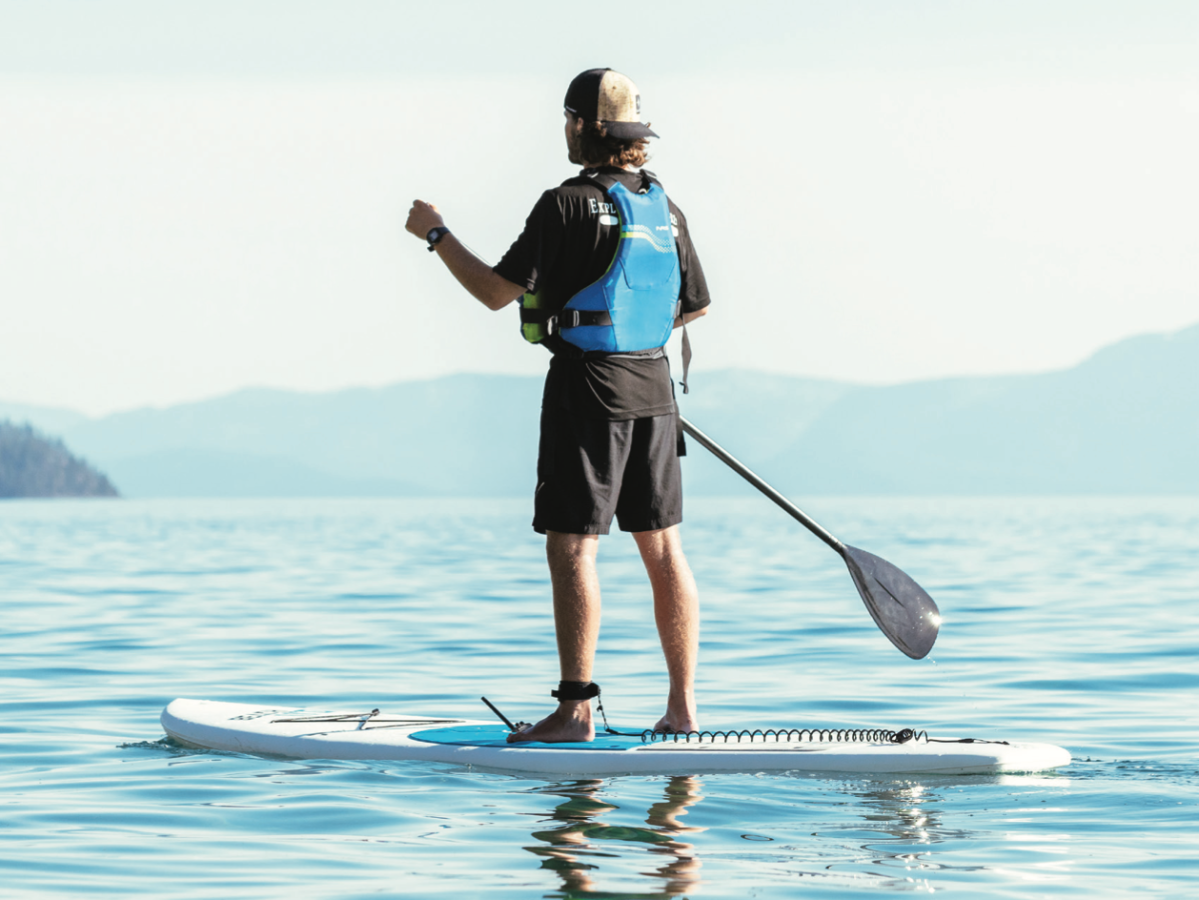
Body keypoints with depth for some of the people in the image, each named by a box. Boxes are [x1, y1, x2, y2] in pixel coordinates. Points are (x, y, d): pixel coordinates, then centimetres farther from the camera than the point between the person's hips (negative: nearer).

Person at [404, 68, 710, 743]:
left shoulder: (569, 205, -13)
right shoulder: (664, 208, 9)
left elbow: (497, 290, -13)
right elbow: (694, 306, 18)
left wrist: (437, 235, 0)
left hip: (587, 386, -7)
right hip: (653, 389, 7)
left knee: (574, 546, -4)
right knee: (662, 547, 9)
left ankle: (576, 710, -7)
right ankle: (683, 709, 10)